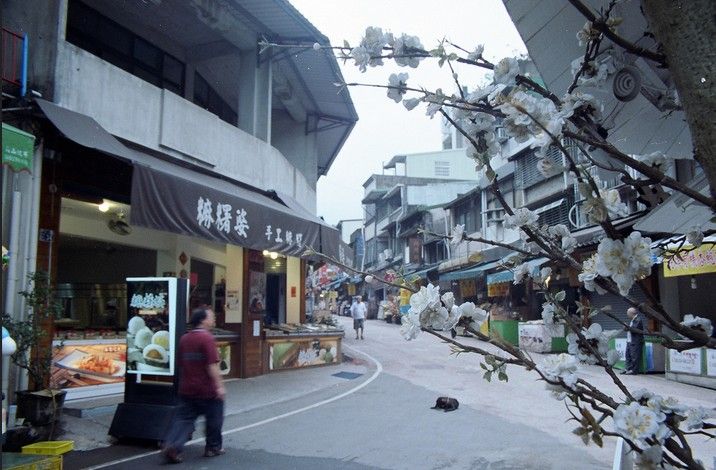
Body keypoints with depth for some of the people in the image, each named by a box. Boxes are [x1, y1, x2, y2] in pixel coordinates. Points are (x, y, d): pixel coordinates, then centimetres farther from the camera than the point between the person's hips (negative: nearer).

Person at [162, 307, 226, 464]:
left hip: (186, 389, 6)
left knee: (184, 419, 7)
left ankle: (172, 445, -10)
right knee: (214, 419, 12)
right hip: (207, 389, -6)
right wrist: (219, 386, -19)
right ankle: (213, 447, 22)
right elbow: (212, 365, -21)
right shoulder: (207, 338, -15)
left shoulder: (184, 339, 9)